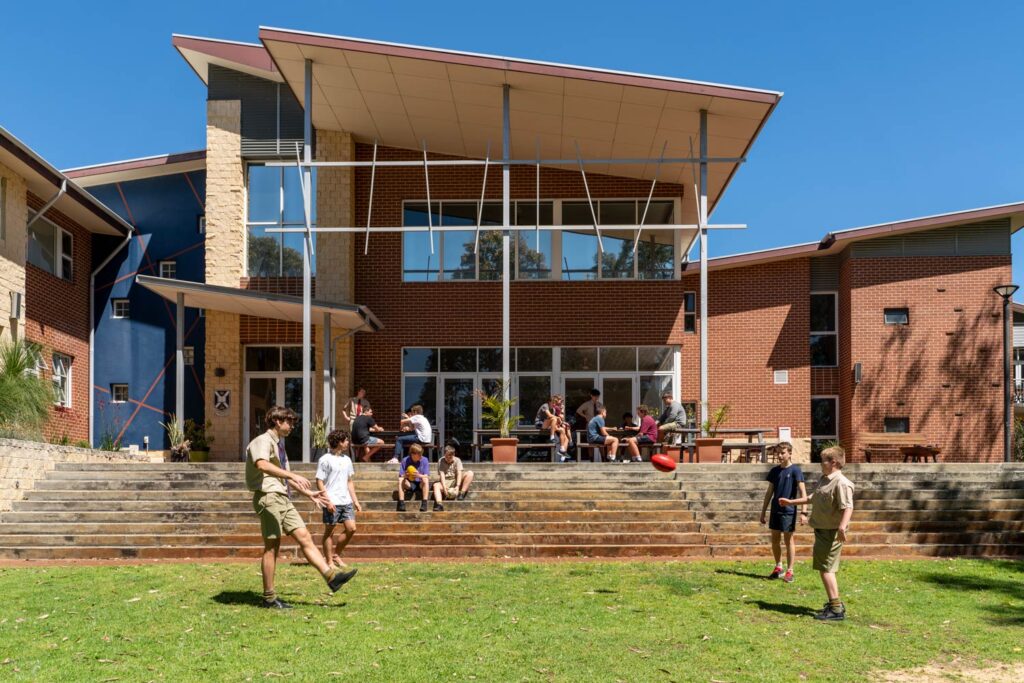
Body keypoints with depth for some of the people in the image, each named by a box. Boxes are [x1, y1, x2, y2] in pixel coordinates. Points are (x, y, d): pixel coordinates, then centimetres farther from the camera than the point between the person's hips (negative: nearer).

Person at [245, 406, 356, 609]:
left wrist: (308, 493, 27)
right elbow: (262, 465, -29)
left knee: (304, 537, 2)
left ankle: (331, 577, -2)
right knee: (272, 546, -5)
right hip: (268, 497, -9)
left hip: (283, 498, 9)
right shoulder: (263, 441, -8)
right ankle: (269, 598, 1)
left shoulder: (279, 445, 22)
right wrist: (294, 476, -37)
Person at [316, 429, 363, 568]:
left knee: (351, 528, 0)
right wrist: (328, 501, -16)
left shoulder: (346, 459, 15)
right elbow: (319, 482, -9)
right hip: (332, 503, -6)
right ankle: (330, 562, 9)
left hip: (346, 501, 6)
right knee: (329, 531, 2)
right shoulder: (325, 460, -6)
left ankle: (336, 554, 17)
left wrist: (355, 501, 14)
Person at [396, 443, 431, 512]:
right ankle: (401, 503, -31)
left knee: (425, 480, -32)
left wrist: (419, 475, -36)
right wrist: (405, 476, -33)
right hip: (409, 484, 1)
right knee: (400, 481, -27)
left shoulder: (424, 460, -9)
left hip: (421, 484, -1)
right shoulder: (405, 460, -7)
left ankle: (424, 504, -35)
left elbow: (427, 477, -14)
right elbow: (400, 477, -8)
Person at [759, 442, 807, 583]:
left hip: (788, 511, -5)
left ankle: (789, 571, 8)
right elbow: (769, 492, 13)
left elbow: (802, 492, -12)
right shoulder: (775, 470, 7)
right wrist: (763, 511, 12)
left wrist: (803, 512, -20)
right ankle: (778, 567, 28)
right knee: (775, 540, 11)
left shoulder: (795, 470, -8)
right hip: (775, 510, 5)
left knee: (789, 540, 1)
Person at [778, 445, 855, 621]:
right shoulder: (823, 480, 14)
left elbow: (848, 507, -29)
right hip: (822, 530, 10)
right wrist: (791, 502, 35)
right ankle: (834, 603, 26)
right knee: (825, 567, 16)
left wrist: (842, 526, -44)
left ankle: (836, 609, -8)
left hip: (832, 532, -10)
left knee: (825, 567, -10)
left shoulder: (841, 483, -18)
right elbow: (813, 499, 30)